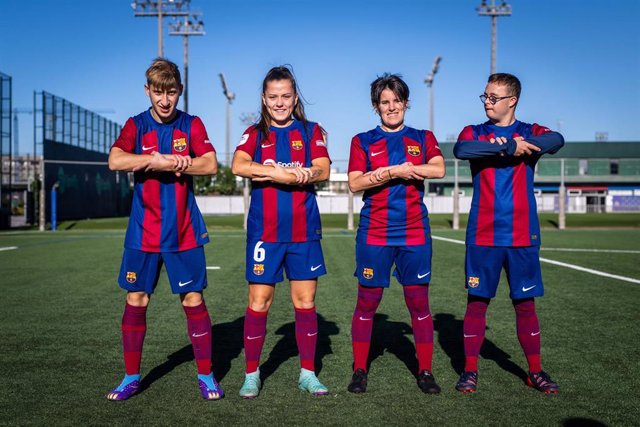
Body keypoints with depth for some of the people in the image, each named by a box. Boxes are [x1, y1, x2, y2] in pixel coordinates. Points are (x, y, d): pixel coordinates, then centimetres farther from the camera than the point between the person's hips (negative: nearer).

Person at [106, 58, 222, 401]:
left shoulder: (192, 125, 4)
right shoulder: (136, 125, 5)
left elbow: (210, 164, -11)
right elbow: (115, 161, -13)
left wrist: (160, 163, -17)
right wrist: (157, 159, -21)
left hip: (183, 231, -1)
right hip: (143, 232, 1)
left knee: (193, 300, 1)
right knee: (136, 301, 6)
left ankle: (205, 375, 15)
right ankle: (131, 377, 21)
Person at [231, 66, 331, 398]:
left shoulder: (311, 131, 9)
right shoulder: (255, 133, 8)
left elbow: (323, 171, -8)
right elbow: (238, 166, -12)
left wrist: (273, 172, -16)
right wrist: (290, 173, -18)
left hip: (304, 231, 1)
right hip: (264, 231, 0)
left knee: (305, 302, 5)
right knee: (258, 303, 2)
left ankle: (307, 374, 17)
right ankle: (251, 374, 16)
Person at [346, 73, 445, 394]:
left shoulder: (422, 138, 11)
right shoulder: (362, 141, 8)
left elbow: (439, 170, -9)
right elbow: (355, 183, -6)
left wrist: (390, 169, -12)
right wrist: (395, 171, -13)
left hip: (415, 233, 1)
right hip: (374, 233, -1)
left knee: (419, 302, 3)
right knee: (367, 302, 2)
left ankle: (425, 371, 16)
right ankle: (359, 371, 15)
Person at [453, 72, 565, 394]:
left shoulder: (530, 132, 8)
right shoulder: (475, 133, 8)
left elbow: (556, 140, -16)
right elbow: (461, 149, -17)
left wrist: (513, 146, -22)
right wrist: (510, 147, -21)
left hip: (523, 235, 1)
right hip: (483, 235, 0)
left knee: (525, 303, 8)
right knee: (477, 301, 3)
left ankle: (535, 371, 20)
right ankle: (470, 370, 14)